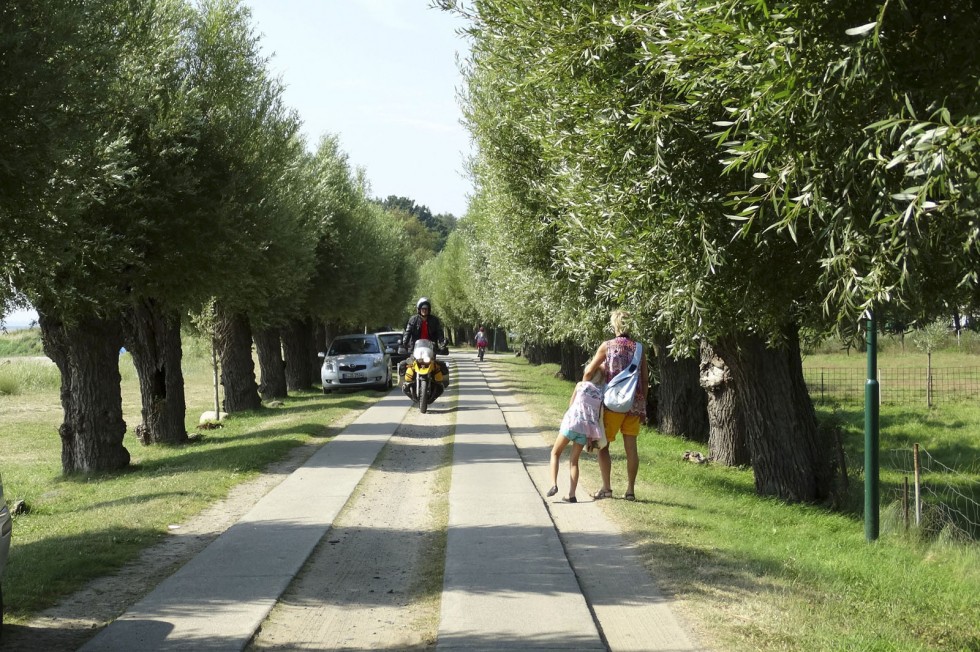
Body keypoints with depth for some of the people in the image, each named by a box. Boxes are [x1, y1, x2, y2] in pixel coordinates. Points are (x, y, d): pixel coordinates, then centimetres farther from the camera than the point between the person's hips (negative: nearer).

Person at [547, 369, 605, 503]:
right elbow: (599, 416, 11)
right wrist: (593, 438, 16)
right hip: (586, 428, 3)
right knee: (574, 461, 12)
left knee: (555, 453, 12)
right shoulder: (601, 394, 12)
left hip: (572, 422, -3)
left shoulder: (580, 385, 6)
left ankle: (554, 485, -7)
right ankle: (572, 495, 4)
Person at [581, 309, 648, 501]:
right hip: (634, 403, 4)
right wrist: (643, 407, 13)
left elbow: (589, 371, -7)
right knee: (631, 446, 6)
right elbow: (644, 380, 7)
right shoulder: (639, 348, 6)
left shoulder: (607, 346, -4)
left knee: (603, 444, 6)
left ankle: (606, 488, 2)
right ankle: (630, 490, 7)